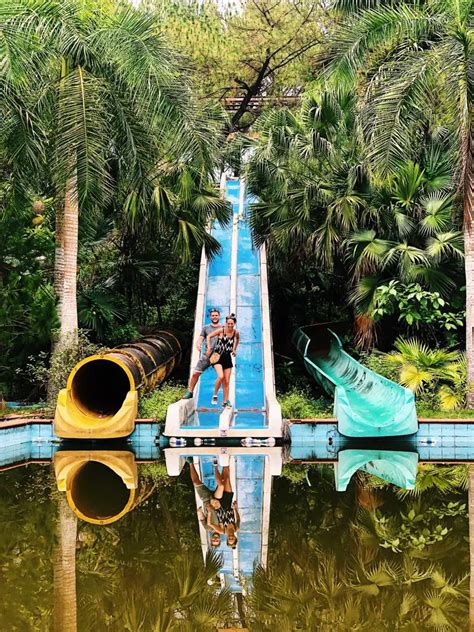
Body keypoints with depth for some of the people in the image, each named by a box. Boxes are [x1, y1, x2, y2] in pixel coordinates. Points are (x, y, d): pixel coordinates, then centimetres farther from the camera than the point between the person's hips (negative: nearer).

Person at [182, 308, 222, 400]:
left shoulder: (223, 328, 10)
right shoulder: (206, 328, 13)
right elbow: (200, 340, 8)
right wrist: (198, 345, -13)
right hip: (206, 355, 1)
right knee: (195, 373, -2)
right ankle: (190, 392, 13)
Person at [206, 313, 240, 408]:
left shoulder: (236, 332, -1)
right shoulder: (221, 330, -12)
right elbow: (209, 336, -3)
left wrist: (234, 349, 18)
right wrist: (209, 348, -9)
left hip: (227, 357, 4)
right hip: (218, 356, -4)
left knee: (227, 381, 4)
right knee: (221, 376, -22)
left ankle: (226, 401, 13)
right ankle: (215, 395, -1)